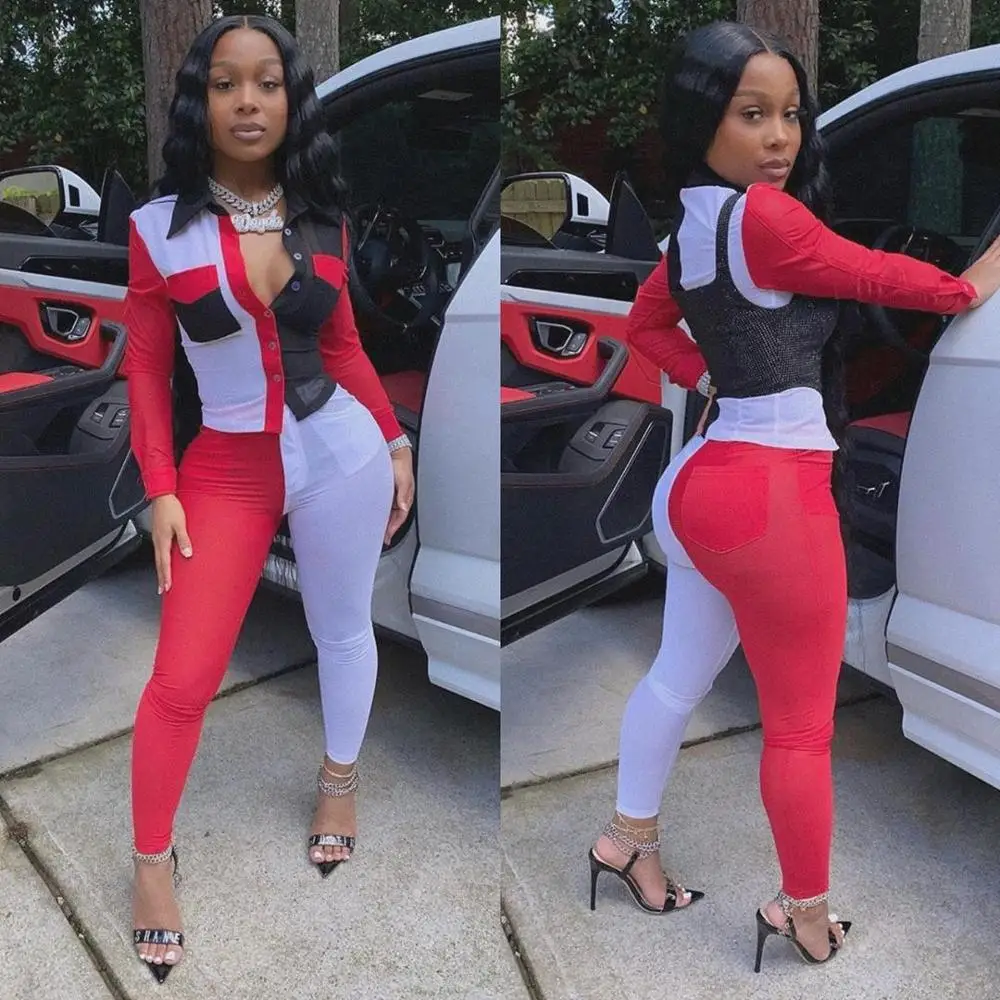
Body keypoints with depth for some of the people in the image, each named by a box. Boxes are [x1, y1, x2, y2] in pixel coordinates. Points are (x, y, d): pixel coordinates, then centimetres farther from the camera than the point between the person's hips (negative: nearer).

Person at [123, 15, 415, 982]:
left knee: (342, 629, 17)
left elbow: (342, 345, 10)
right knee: (182, 679, -3)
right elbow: (146, 370, -1)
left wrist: (394, 441, 11)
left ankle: (339, 778, 44)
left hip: (338, 452, 2)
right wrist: (162, 491, -6)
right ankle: (151, 863, 20)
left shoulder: (320, 218, 1)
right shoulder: (159, 227, -6)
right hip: (224, 470, -2)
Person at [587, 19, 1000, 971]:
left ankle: (630, 836, 39)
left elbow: (646, 321, 24)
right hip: (771, 490, -9)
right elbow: (884, 279, -8)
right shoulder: (764, 217, -17)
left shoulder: (694, 221, 9)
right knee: (800, 724, 7)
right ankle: (807, 917, 23)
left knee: (681, 673, 23)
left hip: (705, 479, 9)